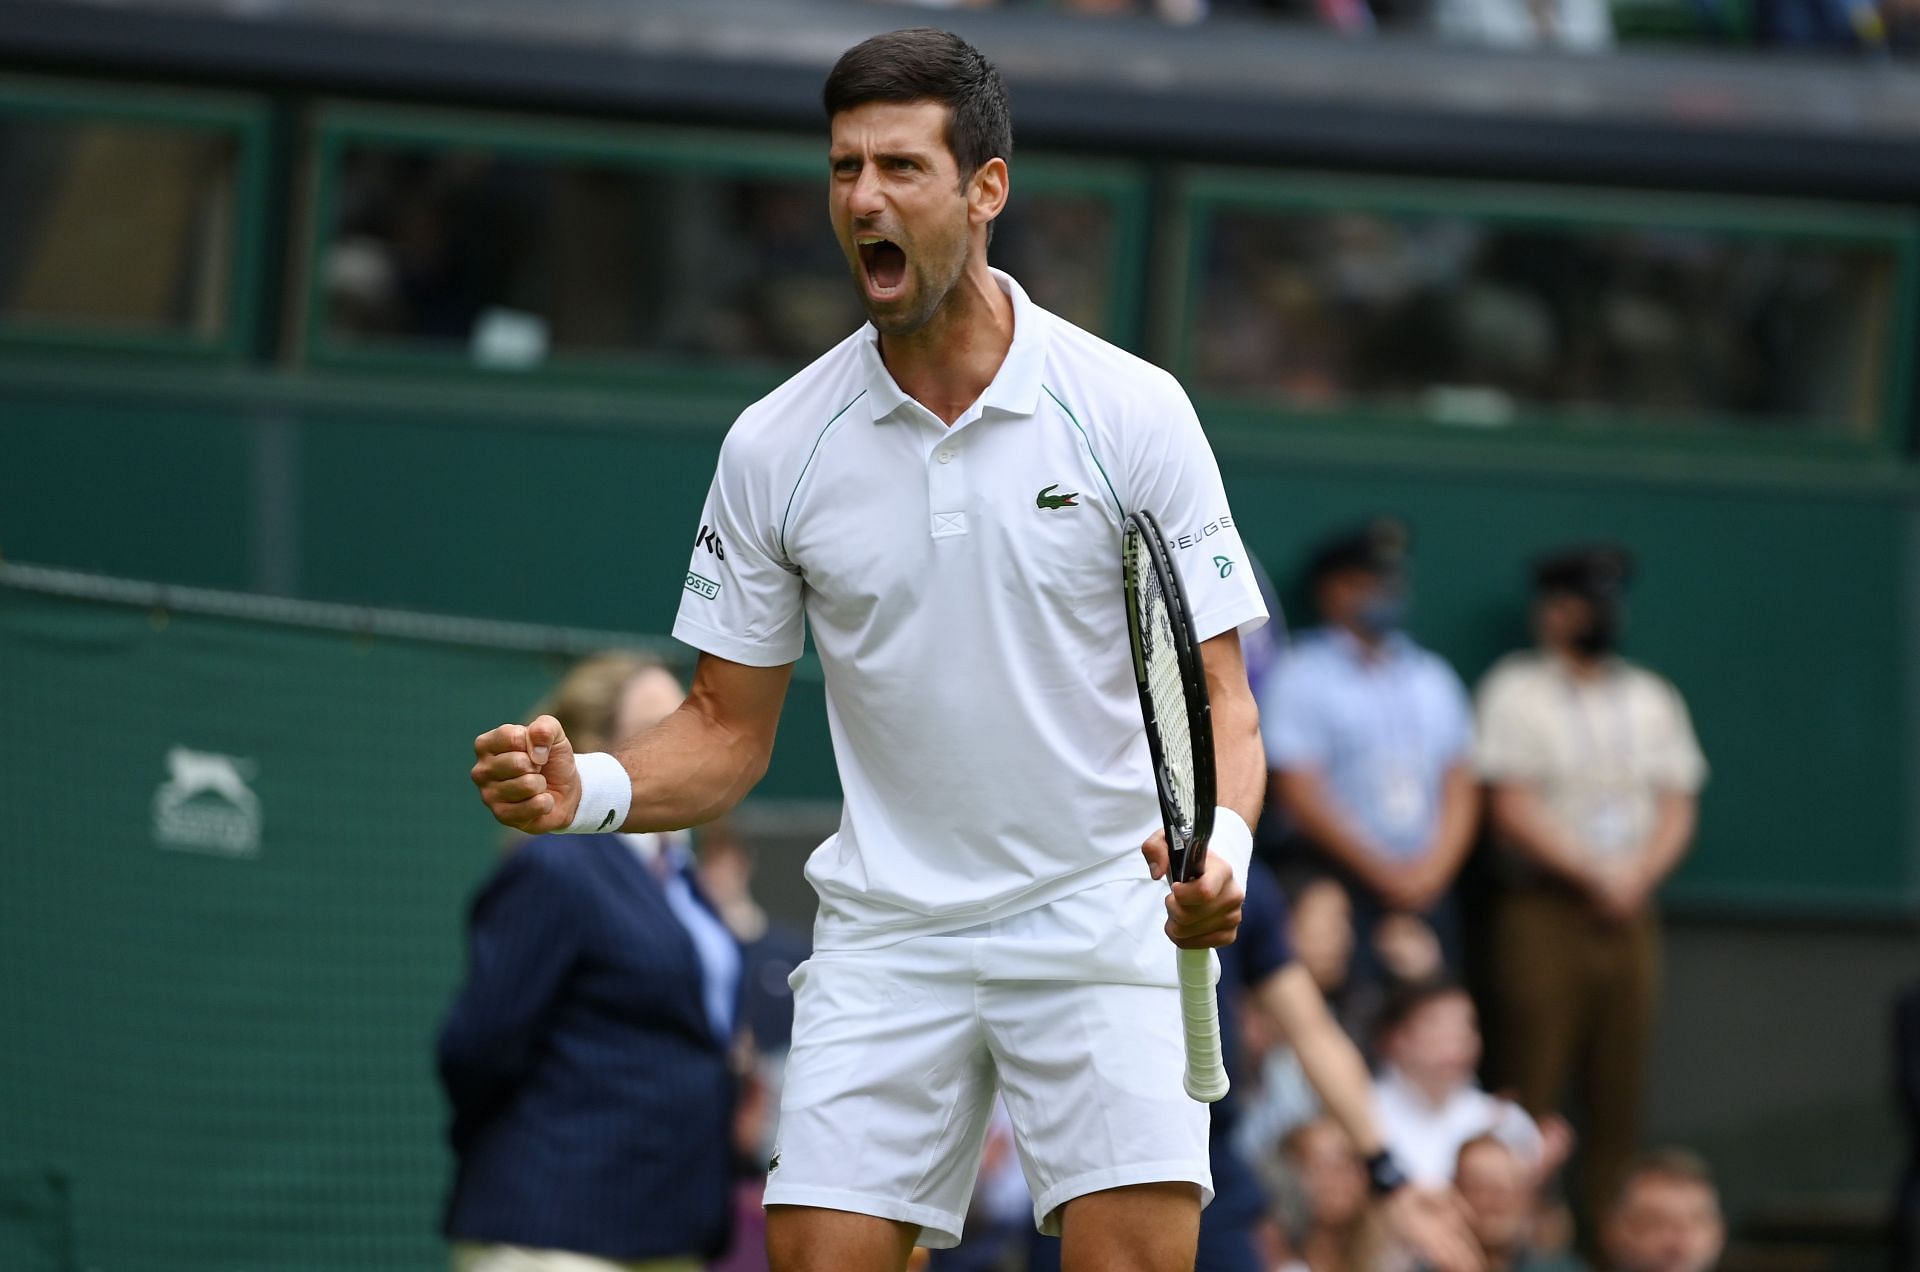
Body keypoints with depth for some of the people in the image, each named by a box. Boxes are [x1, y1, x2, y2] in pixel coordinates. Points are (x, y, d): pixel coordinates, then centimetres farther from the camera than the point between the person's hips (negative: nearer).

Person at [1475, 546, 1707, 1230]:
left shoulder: (1651, 699, 17)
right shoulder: (1516, 691, 2)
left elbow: (1676, 809, 11)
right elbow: (1512, 810, -7)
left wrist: (1637, 874, -7)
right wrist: (1594, 875, -13)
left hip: (1628, 916, 5)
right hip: (1544, 911, -5)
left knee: (1619, 1100, 1)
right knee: (1532, 1091, -10)